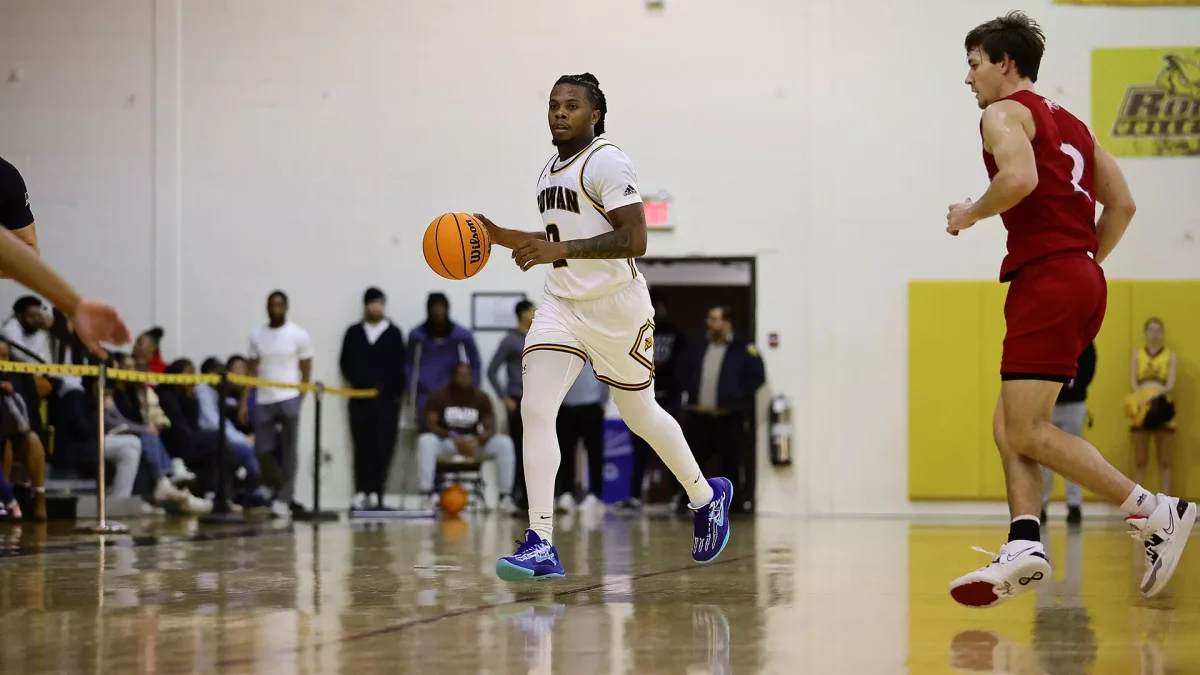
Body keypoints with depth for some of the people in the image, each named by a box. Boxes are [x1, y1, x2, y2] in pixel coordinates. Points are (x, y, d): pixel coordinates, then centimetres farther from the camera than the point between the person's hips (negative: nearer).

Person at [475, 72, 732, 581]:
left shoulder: (606, 162, -13)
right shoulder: (550, 171, 14)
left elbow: (634, 240, -23)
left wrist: (561, 249, -31)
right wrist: (502, 237, 12)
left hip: (616, 308, -6)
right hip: (561, 305, 7)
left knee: (640, 414, 10)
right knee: (535, 410, -13)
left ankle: (707, 496, 38)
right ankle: (540, 545, -17)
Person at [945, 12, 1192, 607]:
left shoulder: (1004, 113, -2)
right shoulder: (1068, 123, 25)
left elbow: (1020, 178, -22)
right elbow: (1121, 204, 21)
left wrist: (971, 215, -7)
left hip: (1046, 279, -10)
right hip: (1084, 280, 10)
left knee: (1028, 431, -10)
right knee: (1009, 425, 9)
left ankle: (1156, 512, -14)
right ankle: (1024, 547, -6)